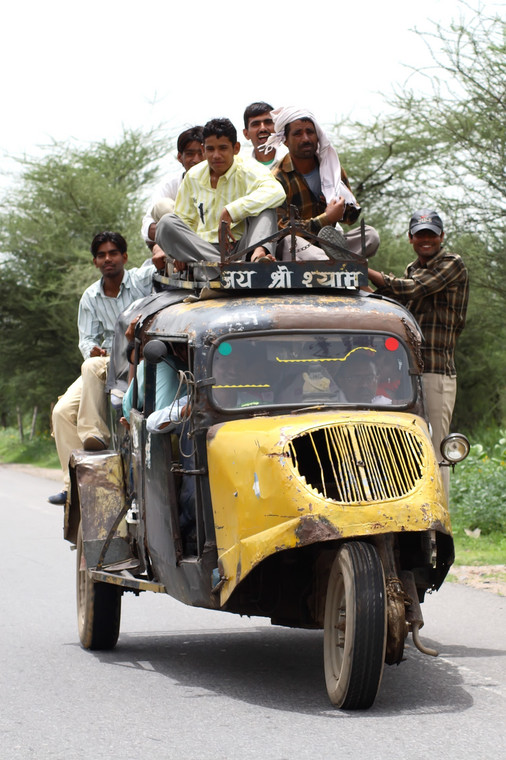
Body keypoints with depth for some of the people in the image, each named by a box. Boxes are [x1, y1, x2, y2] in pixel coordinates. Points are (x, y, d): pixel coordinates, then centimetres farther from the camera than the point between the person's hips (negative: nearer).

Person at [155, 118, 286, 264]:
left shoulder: (249, 170, -2)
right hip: (204, 249, 3)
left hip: (240, 247, -3)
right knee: (167, 222, -21)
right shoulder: (193, 177, 13)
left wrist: (230, 212, -28)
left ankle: (259, 252, -53)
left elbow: (277, 192, -24)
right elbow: (183, 220, 18)